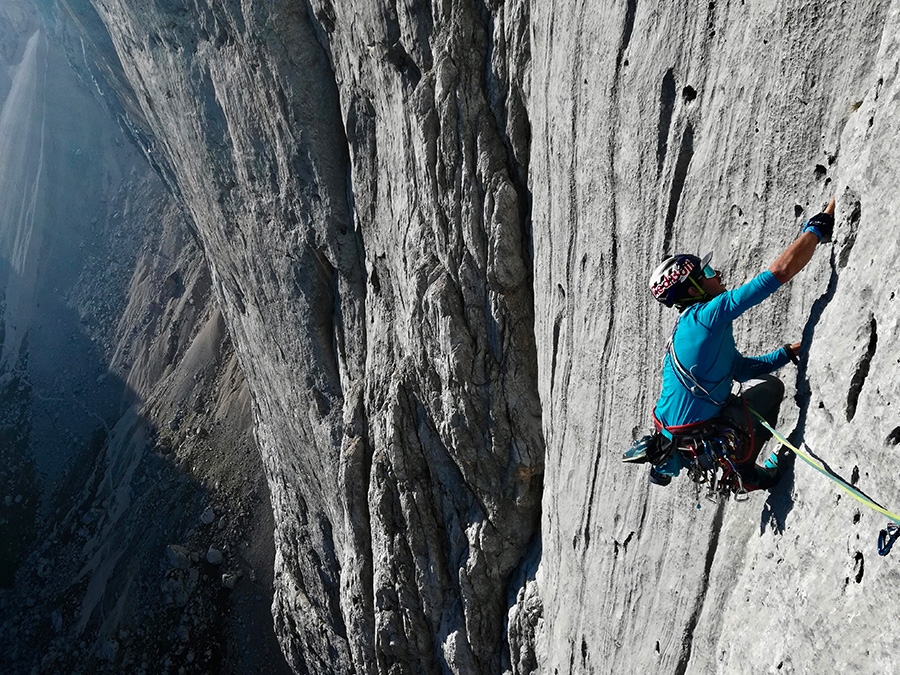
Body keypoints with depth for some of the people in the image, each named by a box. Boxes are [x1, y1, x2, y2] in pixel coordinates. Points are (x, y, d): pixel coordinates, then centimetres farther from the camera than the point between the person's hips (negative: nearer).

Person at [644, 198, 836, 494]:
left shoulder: (690, 325, 10)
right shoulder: (705, 316, -22)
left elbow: (741, 368, 19)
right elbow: (780, 271, -25)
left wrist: (789, 352, 11)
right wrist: (820, 225, -16)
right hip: (696, 445, -9)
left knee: (767, 384, 24)